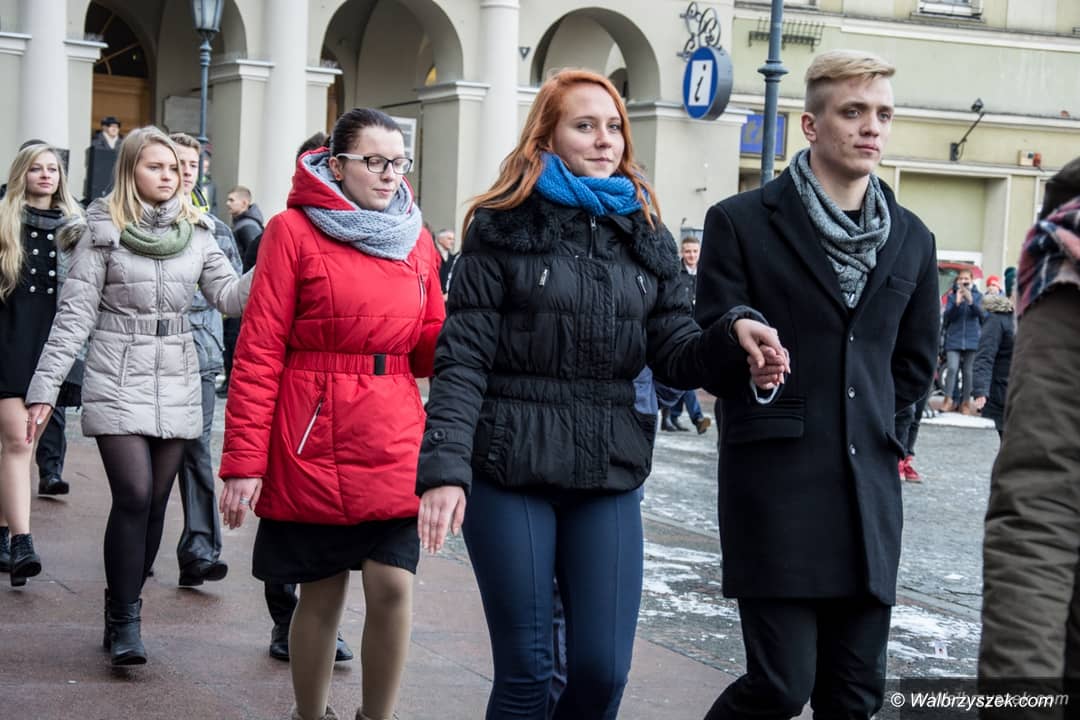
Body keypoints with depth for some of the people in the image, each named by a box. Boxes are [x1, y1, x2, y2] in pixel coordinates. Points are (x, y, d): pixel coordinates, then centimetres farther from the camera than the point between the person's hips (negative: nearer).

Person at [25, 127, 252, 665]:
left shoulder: (196, 231, 8)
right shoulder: (104, 231, -2)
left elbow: (229, 294, 4)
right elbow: (75, 312, -3)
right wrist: (44, 388, -7)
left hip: (177, 385, 4)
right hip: (118, 383, -4)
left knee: (155, 503, 5)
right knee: (134, 497, -13)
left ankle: (124, 607, 18)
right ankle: (124, 620, -5)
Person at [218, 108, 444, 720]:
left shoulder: (416, 240, 10)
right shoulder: (295, 231, -3)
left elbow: (428, 351, 13)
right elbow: (259, 352, -6)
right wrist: (244, 462, -11)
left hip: (396, 445, 3)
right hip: (315, 445, -3)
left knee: (394, 587, -5)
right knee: (323, 595, 5)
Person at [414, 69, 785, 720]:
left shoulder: (646, 237, 10)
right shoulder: (504, 229, -1)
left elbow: (678, 358, 5)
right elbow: (462, 362, -7)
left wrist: (732, 336, -17)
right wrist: (445, 469, -18)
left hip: (609, 477, 3)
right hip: (510, 473, -3)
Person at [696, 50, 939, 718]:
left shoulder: (911, 238, 11)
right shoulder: (742, 222, -4)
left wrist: (867, 422, 14)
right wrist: (784, 420, 0)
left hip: (869, 489, 5)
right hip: (775, 486, -5)